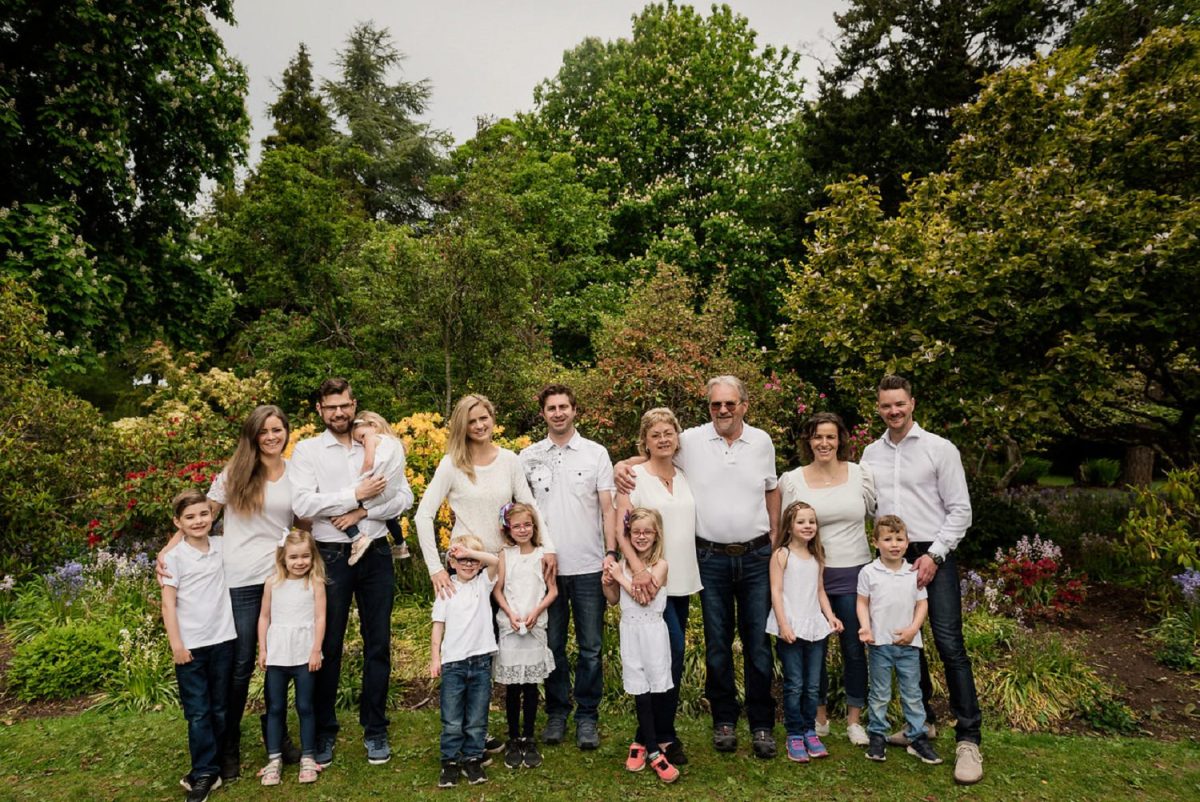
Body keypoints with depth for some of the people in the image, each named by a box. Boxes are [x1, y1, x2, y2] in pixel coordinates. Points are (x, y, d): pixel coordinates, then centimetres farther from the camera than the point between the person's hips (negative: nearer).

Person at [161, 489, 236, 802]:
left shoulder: (222, 547, 3)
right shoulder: (174, 556, -6)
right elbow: (168, 604, -6)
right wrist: (176, 644, -10)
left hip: (222, 641, 3)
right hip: (190, 646, -3)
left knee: (220, 709, 11)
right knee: (198, 713, 3)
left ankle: (209, 768, 24)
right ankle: (205, 773, 11)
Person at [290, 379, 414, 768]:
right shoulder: (307, 450, 1)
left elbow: (404, 497, 1)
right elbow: (302, 504, -12)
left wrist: (363, 512, -12)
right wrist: (356, 495, -14)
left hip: (376, 554, 2)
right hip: (332, 556, -2)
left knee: (378, 643, 8)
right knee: (329, 645, 7)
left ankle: (375, 730, 23)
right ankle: (324, 732, 25)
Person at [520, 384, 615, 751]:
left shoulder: (596, 453, 2)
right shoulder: (528, 456, 6)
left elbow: (607, 507, 1)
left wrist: (611, 552, -7)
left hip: (589, 566, -1)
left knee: (590, 647, 5)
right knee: (552, 645, 10)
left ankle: (587, 716, 20)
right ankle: (556, 713, 25)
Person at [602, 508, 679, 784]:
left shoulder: (660, 565, -7)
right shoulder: (623, 564, 5)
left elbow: (644, 597, -19)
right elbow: (614, 600, 15)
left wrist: (621, 576, -13)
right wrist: (607, 583, -3)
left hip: (652, 632, -3)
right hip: (630, 632, 3)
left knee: (654, 691, 3)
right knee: (641, 692, 3)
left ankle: (641, 741, 23)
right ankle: (654, 751, 10)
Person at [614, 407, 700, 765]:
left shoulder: (685, 477, 10)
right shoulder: (634, 476, -7)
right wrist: (638, 567, -25)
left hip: (683, 579, 6)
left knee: (672, 653, 11)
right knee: (673, 651, -10)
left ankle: (656, 729, 26)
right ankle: (664, 735, 6)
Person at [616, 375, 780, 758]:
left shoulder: (762, 441, 3)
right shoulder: (690, 441, -4)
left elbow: (771, 490, 14)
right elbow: (649, 456, 4)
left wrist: (775, 537, 10)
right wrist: (622, 465, -17)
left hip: (756, 556, 1)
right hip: (711, 558, -1)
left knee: (759, 644, 8)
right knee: (717, 645, 10)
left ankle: (762, 724, 23)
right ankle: (724, 720, 27)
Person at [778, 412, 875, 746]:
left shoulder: (861, 474, 0)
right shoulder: (793, 480, -3)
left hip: (853, 573, 1)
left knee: (854, 648, 8)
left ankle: (854, 719, 25)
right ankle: (819, 715, 28)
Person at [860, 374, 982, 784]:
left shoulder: (939, 449, -4)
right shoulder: (871, 453, 8)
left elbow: (960, 510, -5)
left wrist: (933, 555, -12)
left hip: (933, 556, -4)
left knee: (949, 644, -8)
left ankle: (968, 738, 0)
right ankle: (921, 720, 28)